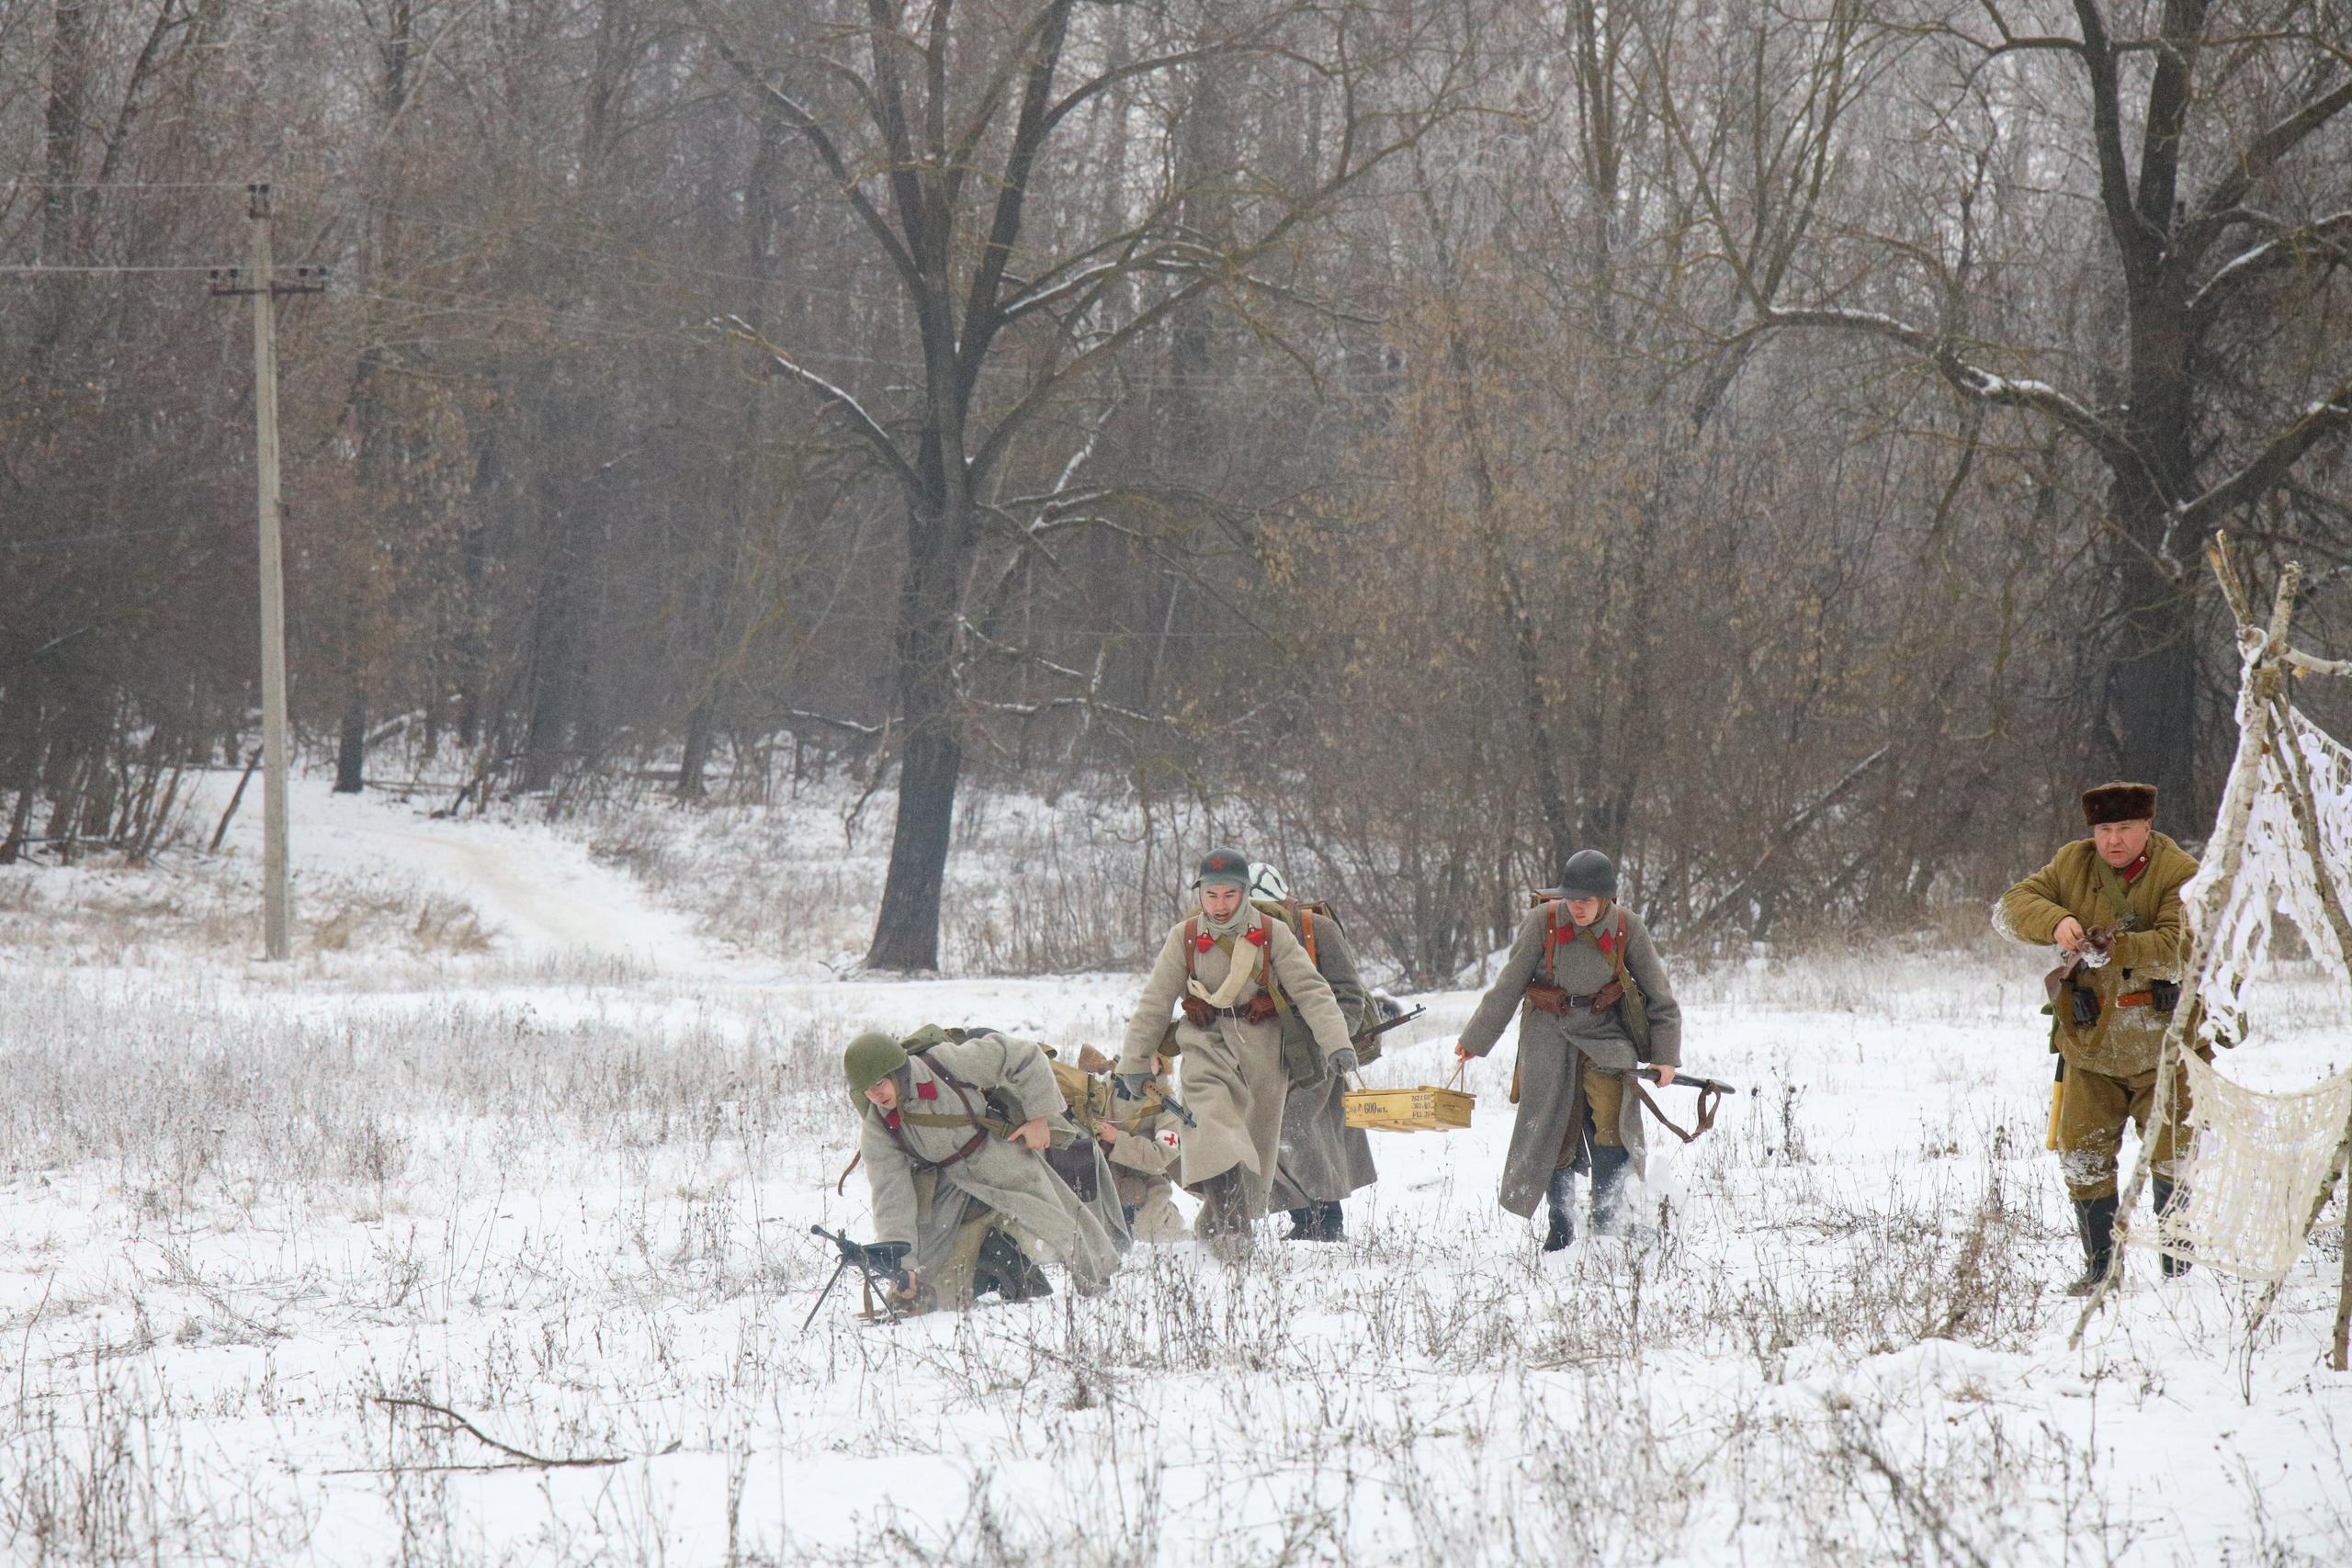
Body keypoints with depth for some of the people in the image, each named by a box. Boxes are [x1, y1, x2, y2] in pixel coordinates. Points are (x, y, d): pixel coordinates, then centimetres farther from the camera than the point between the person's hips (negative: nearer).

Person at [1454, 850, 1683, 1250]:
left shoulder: (1628, 929, -9)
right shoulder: (1543, 923, -13)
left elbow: (1657, 993, 3)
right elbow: (1508, 987, -3)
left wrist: (1665, 1054, 5)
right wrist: (1476, 1040, 2)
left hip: (1605, 1034, 0)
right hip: (1550, 1034, 0)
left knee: (1611, 1122, -19)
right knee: (1552, 1128, 1)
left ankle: (1608, 1217, -8)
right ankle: (1560, 1226, 16)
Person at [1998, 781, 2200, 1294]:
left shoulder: (2180, 875, -9)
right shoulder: (2073, 864, 5)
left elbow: (2180, 950, -21)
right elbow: (2011, 907, -2)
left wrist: (2115, 949, -36)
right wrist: (2055, 921, -23)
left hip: (2161, 1052, -4)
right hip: (2089, 1049, 4)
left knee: (2172, 1160, -4)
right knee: (2083, 1162, 3)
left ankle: (2178, 1269, 6)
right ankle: (2097, 1267, 16)